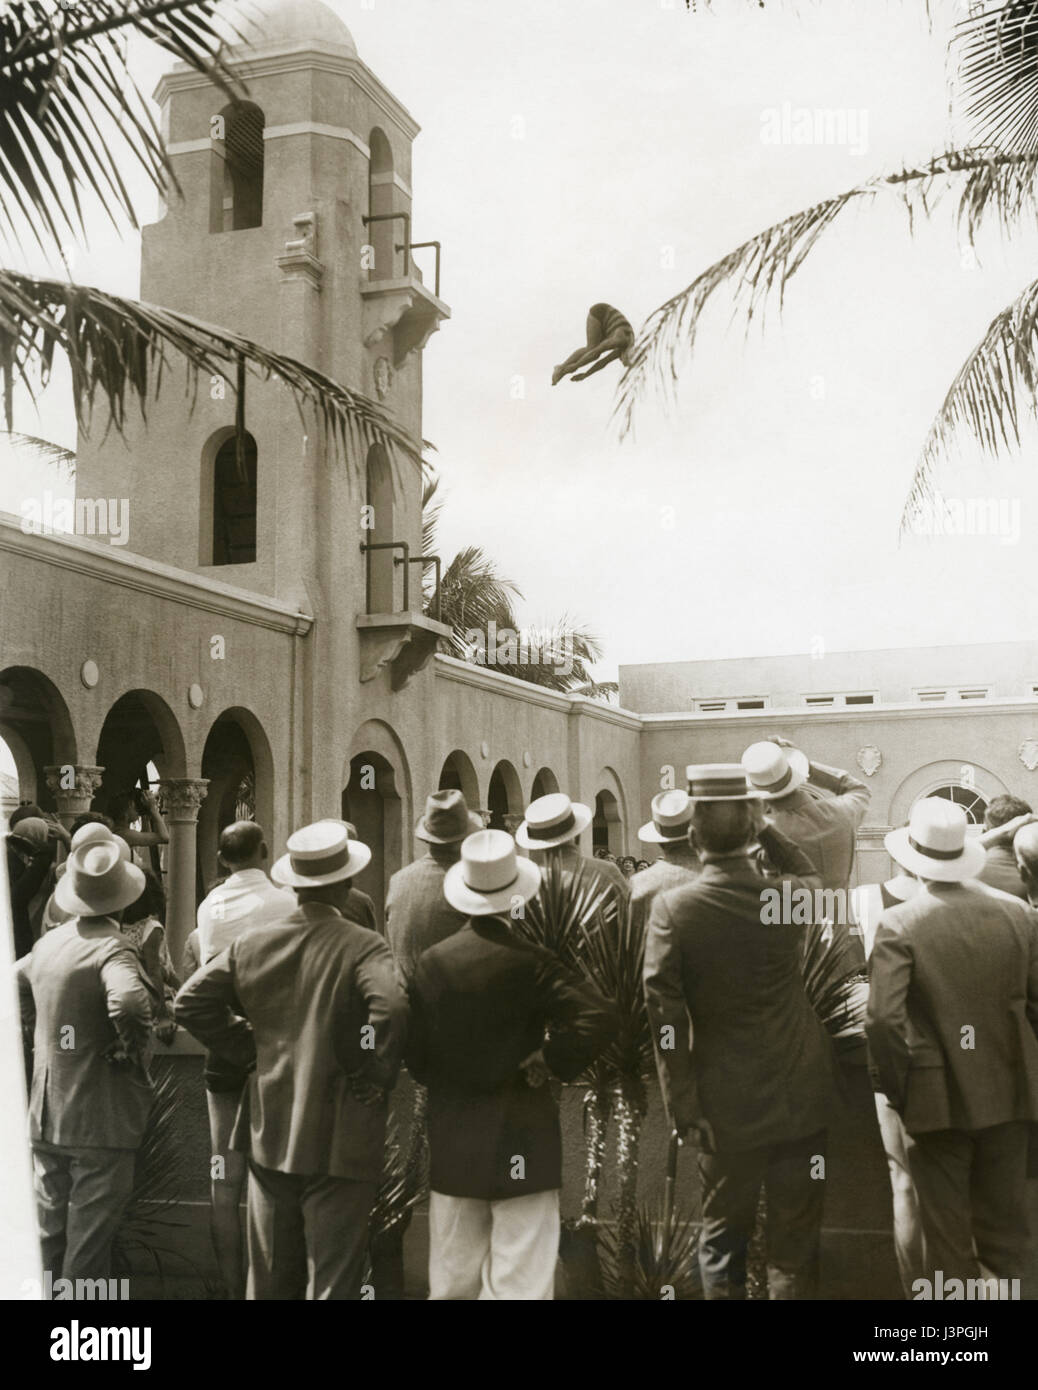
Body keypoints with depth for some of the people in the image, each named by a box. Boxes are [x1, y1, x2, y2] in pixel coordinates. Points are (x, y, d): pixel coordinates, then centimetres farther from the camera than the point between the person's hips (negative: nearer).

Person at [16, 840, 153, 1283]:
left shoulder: (49, 942, 5)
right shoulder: (112, 948, -19)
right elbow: (128, 1002, -37)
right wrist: (135, 1051, -21)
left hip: (45, 1115, 7)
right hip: (99, 1121, -7)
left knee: (48, 1227, 19)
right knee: (90, 1235, 3)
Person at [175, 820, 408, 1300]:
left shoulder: (252, 943, 1)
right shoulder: (364, 948, -15)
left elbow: (190, 1003, 4)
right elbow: (391, 1008, -32)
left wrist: (250, 1052, 8)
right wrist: (375, 1076, -17)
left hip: (270, 1136, 5)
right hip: (339, 1142, -5)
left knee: (270, 1279, 18)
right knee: (332, 1281, 5)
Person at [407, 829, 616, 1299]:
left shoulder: (431, 962, -4)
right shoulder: (530, 963, -14)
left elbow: (414, 1053, 2)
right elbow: (597, 1019, -22)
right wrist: (550, 1061, -8)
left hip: (451, 1143, 4)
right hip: (519, 1135, -4)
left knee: (452, 1281, 15)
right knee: (522, 1282, 2)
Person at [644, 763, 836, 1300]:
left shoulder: (671, 908, -14)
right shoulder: (791, 897, -9)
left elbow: (666, 1015, -14)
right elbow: (809, 874, 18)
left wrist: (683, 1107, -8)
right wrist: (765, 828, 11)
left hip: (728, 1109, -1)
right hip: (800, 1100, 1)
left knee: (722, 1239, 15)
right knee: (795, 1247, 12)